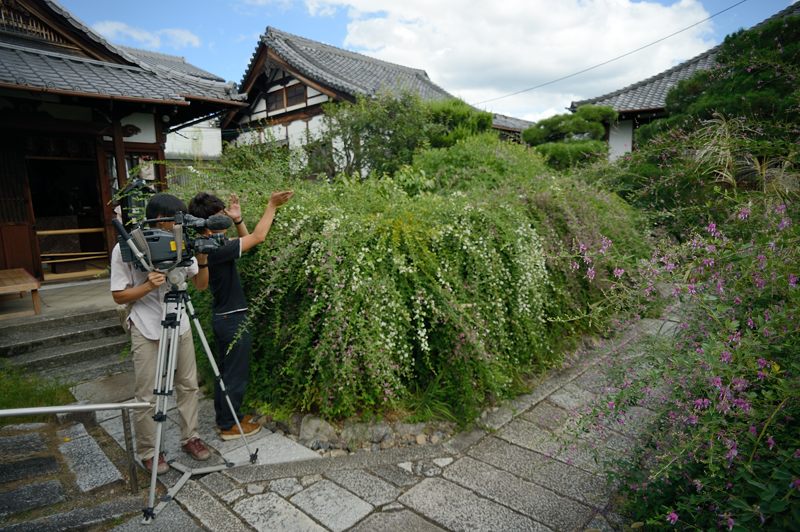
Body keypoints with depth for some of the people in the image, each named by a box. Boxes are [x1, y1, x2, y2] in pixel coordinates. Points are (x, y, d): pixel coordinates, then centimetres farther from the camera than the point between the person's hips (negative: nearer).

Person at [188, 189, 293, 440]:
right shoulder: (215, 250, -24)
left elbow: (245, 240, 14)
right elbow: (257, 237, -25)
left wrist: (238, 220, -1)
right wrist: (272, 205, -19)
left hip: (222, 317, 10)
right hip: (233, 319, -10)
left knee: (224, 371, 19)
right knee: (236, 374, 4)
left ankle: (225, 418, 32)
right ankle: (230, 426, 18)